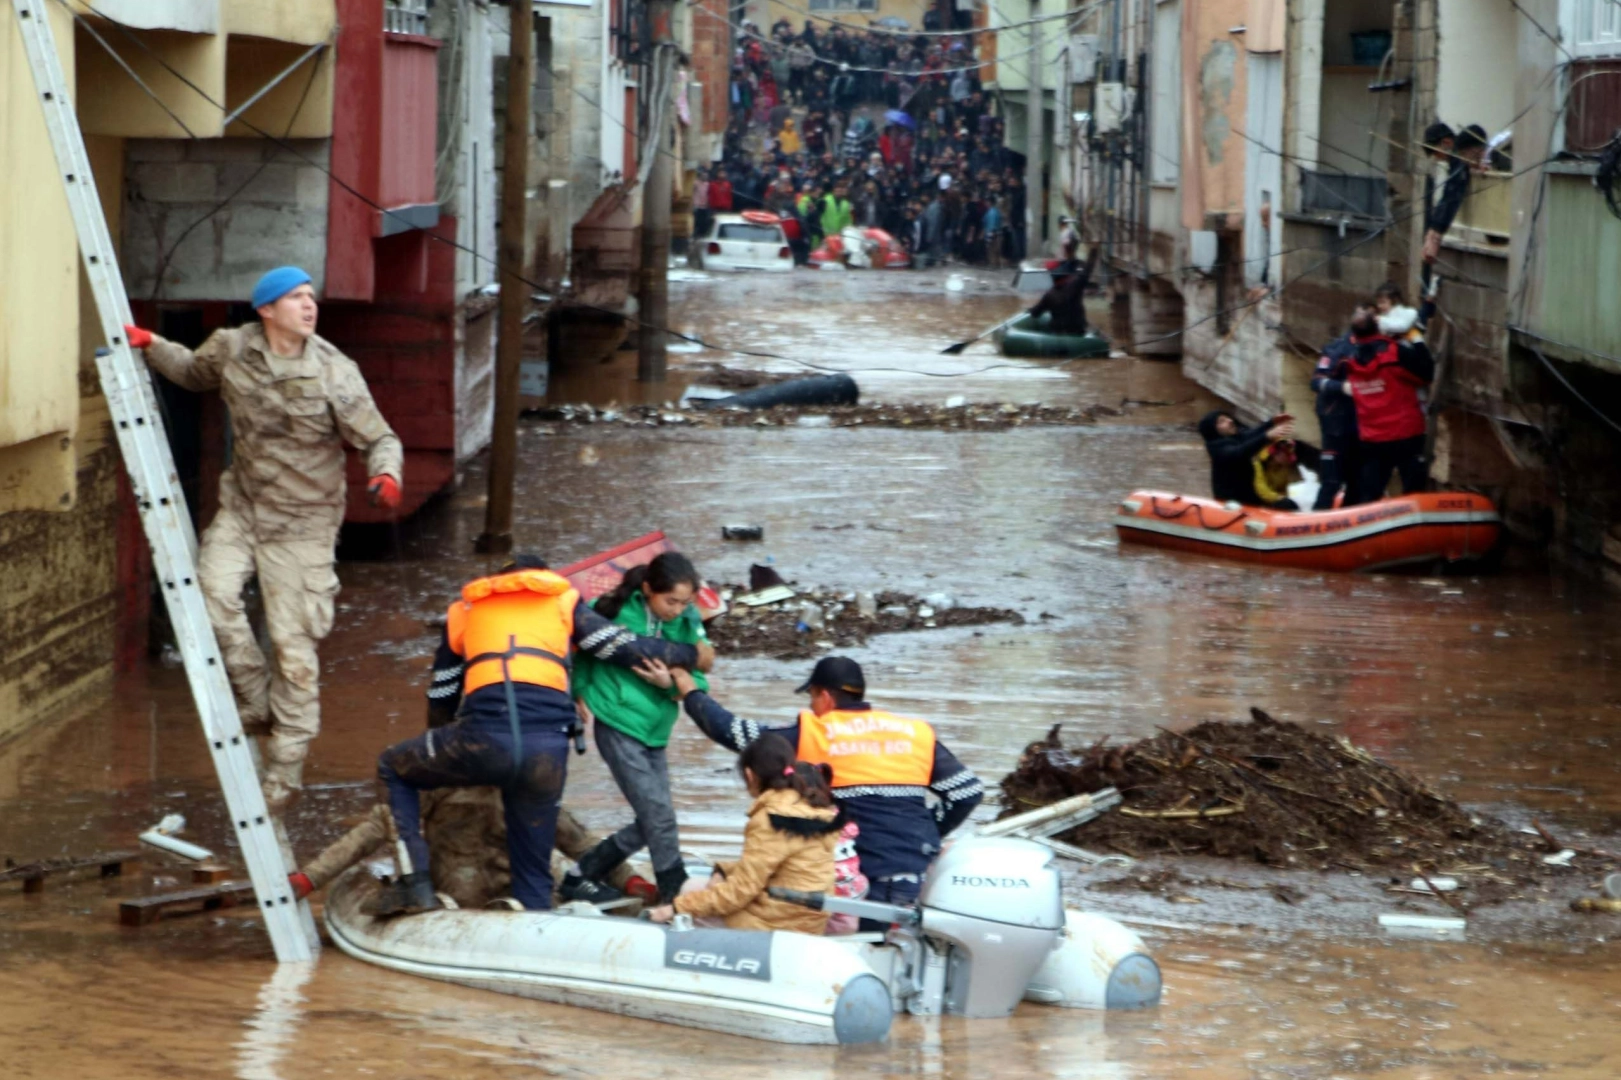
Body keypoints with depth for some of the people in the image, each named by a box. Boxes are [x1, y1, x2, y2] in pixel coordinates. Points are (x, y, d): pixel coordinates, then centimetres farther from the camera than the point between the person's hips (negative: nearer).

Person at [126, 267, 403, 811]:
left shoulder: (334, 373, -13)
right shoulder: (232, 349, -3)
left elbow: (380, 439, -9)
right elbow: (194, 373, 21)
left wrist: (387, 475, -31)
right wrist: (151, 346, 5)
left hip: (302, 521, -3)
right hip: (242, 504, 3)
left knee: (294, 644, -3)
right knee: (211, 592, -21)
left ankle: (285, 769, 8)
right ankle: (257, 701, 2)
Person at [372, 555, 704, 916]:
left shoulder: (465, 609, 27)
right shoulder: (563, 601, 23)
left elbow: (441, 696, 29)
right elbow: (626, 647, 18)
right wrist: (690, 654, 33)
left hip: (482, 739, -1)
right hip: (548, 748, 1)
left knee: (393, 767, 25)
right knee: (533, 870, 16)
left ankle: (415, 881, 10)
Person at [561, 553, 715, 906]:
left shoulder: (687, 623, -2)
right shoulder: (617, 611, -13)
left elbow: (694, 682, -1)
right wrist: (581, 692, 2)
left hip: (655, 732, 6)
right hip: (617, 727, -6)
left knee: (649, 824, 9)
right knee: (659, 814, -11)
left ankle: (582, 877, 25)